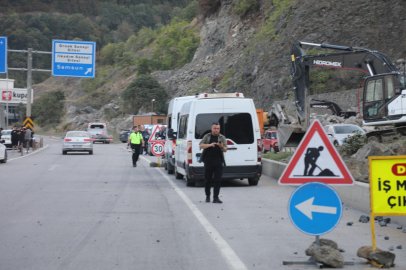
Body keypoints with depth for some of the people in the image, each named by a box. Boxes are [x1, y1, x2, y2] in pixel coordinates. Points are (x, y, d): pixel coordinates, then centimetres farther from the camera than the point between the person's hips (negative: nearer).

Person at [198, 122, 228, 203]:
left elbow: (225, 150, 3)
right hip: (208, 161, 0)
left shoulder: (222, 138, 9)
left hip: (218, 161, 0)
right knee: (207, 180, 6)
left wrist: (221, 146, -20)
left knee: (217, 180, -7)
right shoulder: (207, 136, 11)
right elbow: (201, 145, 0)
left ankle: (216, 198, -7)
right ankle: (207, 196, 21)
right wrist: (210, 145, -17)